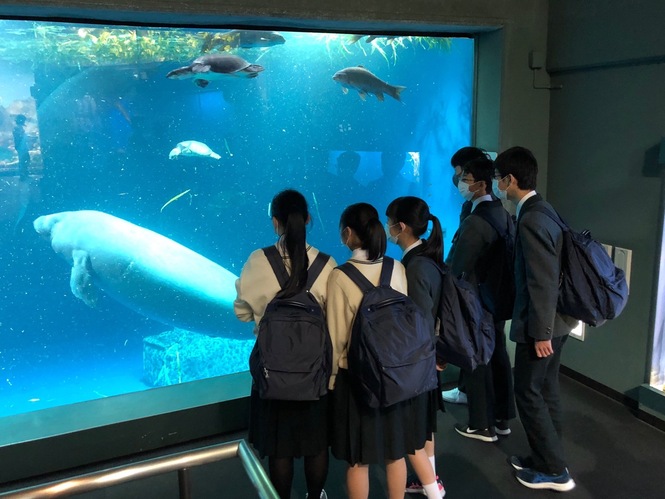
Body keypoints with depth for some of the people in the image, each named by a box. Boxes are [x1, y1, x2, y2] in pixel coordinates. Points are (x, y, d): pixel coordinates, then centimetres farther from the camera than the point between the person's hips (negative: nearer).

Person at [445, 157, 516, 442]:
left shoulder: (475, 221, -24)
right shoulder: (502, 213, 4)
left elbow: (455, 266, -21)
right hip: (498, 298, 9)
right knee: (497, 356, 16)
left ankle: (482, 426, 18)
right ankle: (502, 419, 30)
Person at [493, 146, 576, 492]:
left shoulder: (531, 219, -23)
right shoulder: (538, 210, 8)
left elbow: (543, 282, -25)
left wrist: (541, 332, -20)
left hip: (542, 323, -10)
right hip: (554, 320, 10)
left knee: (529, 393, 3)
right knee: (545, 390, 18)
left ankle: (554, 470, 16)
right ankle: (546, 459, 31)